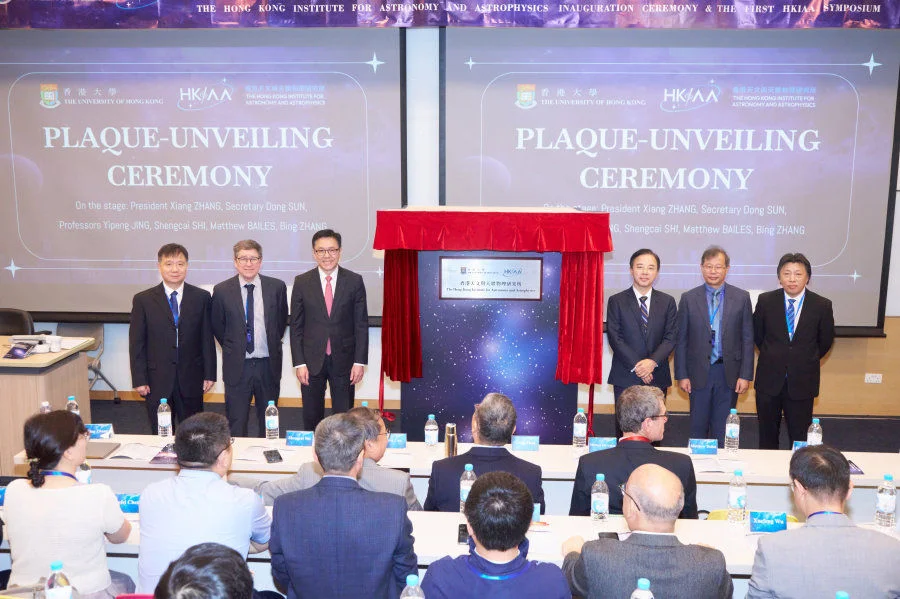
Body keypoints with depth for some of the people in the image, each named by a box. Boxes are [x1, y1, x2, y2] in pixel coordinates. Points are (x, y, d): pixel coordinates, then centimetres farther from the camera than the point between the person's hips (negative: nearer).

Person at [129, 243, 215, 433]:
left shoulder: (201, 297, 3)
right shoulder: (143, 300, 1)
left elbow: (207, 339, 4)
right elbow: (136, 344, 1)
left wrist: (209, 374, 2)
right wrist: (139, 380, -4)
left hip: (191, 381, 1)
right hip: (157, 380, -1)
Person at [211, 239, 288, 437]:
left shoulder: (277, 287, -1)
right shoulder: (221, 291, -3)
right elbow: (217, 326, 9)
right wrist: (232, 348, 8)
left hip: (269, 365, 1)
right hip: (236, 367, -1)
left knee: (269, 423, 12)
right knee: (236, 424, 4)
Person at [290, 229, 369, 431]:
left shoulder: (354, 281, 0)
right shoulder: (302, 282, 2)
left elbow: (361, 324, 0)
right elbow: (296, 326, 2)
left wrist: (360, 361, -5)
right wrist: (299, 363, -4)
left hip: (344, 360, 0)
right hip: (312, 360, 1)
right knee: (311, 418, 9)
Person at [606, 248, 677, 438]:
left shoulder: (667, 302, 10)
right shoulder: (616, 301, 3)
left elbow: (671, 337, 2)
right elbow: (615, 338, -4)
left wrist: (652, 362, -14)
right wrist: (636, 366, -13)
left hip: (656, 376, 2)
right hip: (625, 377, -2)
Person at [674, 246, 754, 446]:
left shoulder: (741, 298, 3)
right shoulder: (688, 298, 2)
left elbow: (747, 339, 2)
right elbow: (681, 340, 2)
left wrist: (745, 375, -4)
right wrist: (682, 375, -3)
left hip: (729, 373, 0)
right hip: (699, 372, 0)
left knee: (723, 429, 7)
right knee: (698, 427, 7)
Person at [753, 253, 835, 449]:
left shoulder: (822, 306, -6)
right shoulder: (765, 301, -4)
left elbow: (825, 341, 8)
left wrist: (807, 361, 11)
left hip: (802, 382, -1)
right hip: (769, 381, 1)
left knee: (800, 438, 7)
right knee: (767, 436, 13)